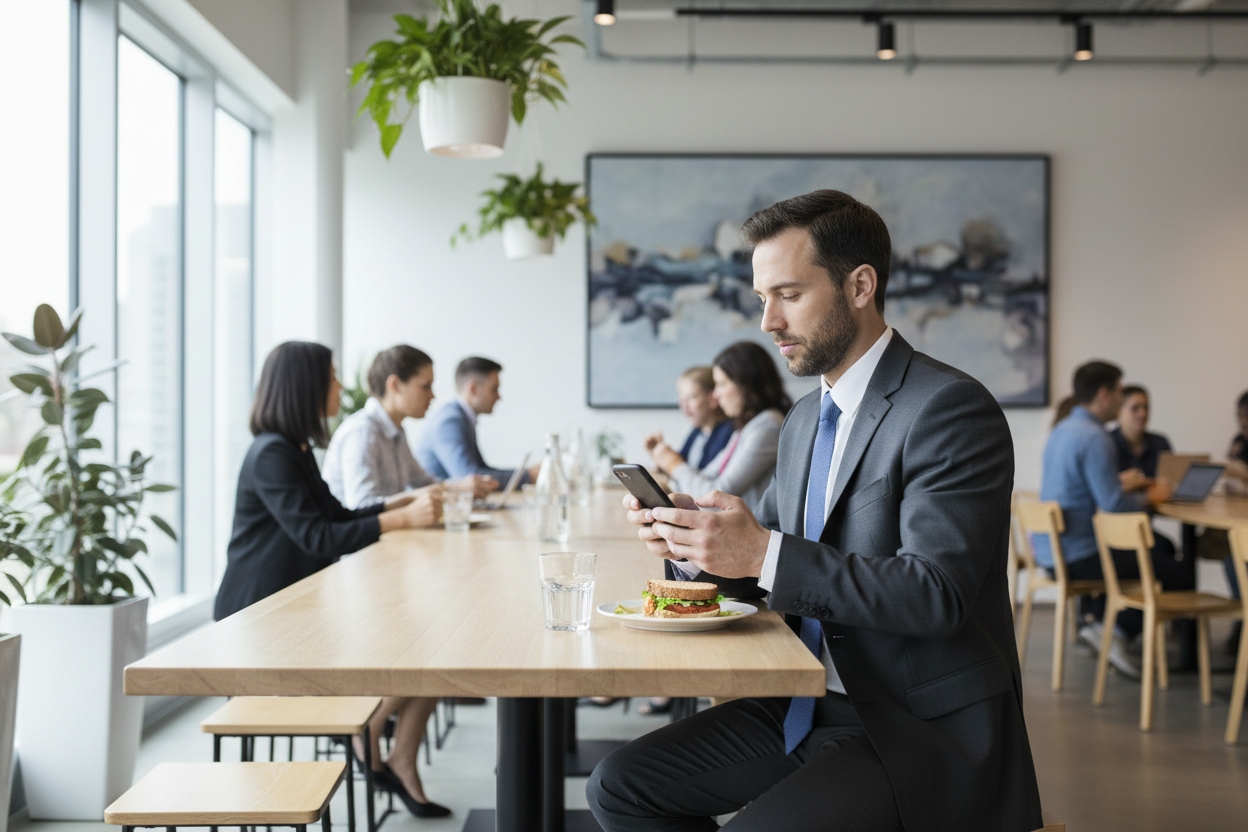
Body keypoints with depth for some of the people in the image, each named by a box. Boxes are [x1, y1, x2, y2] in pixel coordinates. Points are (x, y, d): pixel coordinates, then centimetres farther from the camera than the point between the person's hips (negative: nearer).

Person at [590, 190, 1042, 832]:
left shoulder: (951, 409, -15)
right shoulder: (806, 419, 13)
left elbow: (937, 593, -24)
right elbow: (762, 547, 19)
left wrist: (765, 553, -28)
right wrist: (695, 535, -3)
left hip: (925, 731, -8)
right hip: (807, 707, 8)